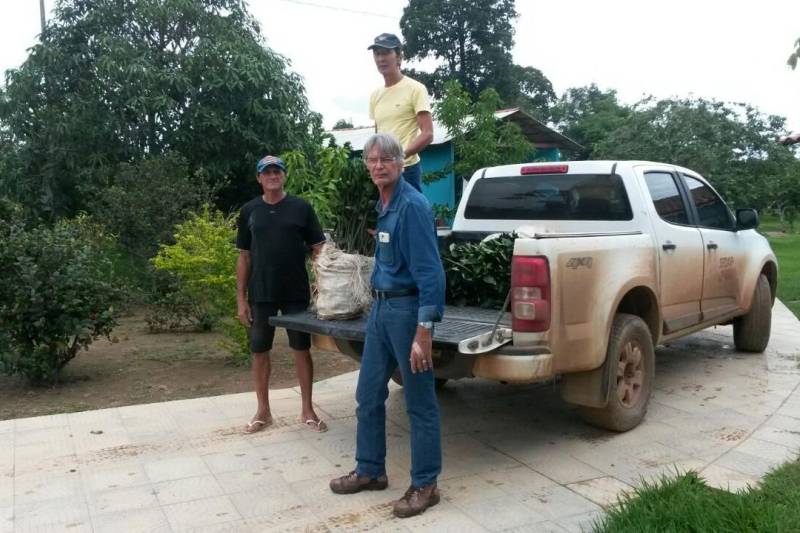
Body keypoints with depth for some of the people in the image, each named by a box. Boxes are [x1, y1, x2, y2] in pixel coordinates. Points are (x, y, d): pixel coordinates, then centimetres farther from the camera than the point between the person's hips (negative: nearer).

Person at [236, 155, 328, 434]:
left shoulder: (301, 207, -1)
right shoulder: (249, 211, 4)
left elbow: (318, 249, 0)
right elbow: (244, 257, 6)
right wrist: (241, 299, 2)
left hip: (297, 293, -1)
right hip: (261, 294, 2)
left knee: (301, 349, 6)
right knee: (260, 351, 8)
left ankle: (307, 410, 18)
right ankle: (263, 411, 23)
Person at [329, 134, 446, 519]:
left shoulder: (413, 205, -16)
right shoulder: (382, 206, 11)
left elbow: (430, 272, -21)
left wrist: (424, 332, -25)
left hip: (407, 308, -9)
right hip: (380, 306, 9)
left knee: (419, 403, 3)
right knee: (368, 395, 16)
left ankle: (425, 485, 16)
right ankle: (370, 471, 31)